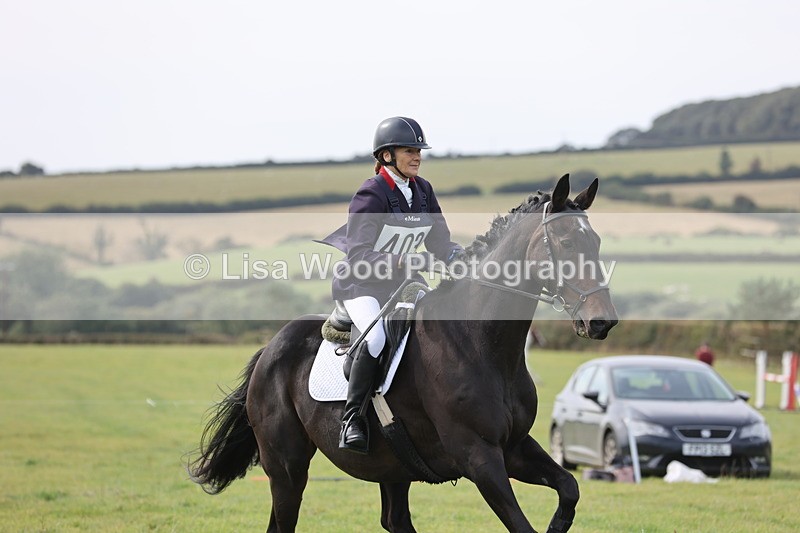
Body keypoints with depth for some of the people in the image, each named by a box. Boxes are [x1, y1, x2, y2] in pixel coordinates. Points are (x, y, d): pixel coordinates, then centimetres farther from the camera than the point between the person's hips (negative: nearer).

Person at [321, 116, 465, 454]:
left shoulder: (423, 191, 7)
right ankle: (352, 420, -27)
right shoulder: (372, 195, -15)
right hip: (359, 284, -8)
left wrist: (461, 258, -8)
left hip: (401, 282, 8)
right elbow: (357, 255, -20)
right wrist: (400, 261, -33)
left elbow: (440, 242, 12)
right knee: (376, 335, -35)